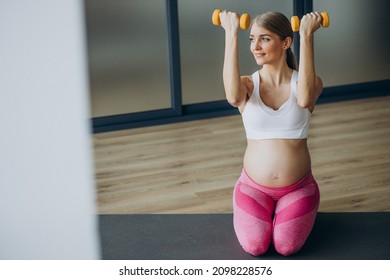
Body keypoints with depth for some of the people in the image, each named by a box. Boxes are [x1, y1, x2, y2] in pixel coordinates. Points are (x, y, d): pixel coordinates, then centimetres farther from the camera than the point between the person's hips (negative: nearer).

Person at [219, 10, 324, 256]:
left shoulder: (310, 82, -8)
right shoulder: (247, 85, -6)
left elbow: (304, 99, -34)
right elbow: (233, 96, -32)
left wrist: (307, 36, -34)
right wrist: (231, 33, -31)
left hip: (298, 187, -1)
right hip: (254, 186, 1)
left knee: (287, 247, -20)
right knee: (254, 246, -19)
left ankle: (290, 208, 15)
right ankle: (267, 209, 16)